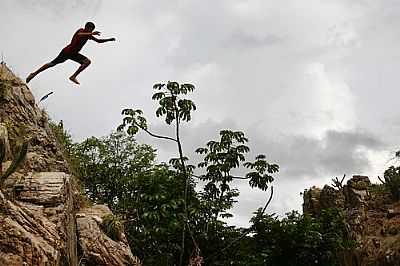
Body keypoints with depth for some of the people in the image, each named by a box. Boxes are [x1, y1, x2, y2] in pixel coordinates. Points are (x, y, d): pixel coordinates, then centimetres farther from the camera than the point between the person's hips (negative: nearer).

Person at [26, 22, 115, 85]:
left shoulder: (88, 35, 10)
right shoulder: (81, 31, -13)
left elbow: (98, 41, 21)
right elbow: (79, 35, -39)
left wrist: (109, 40, 12)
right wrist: (91, 34, -47)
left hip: (74, 54, 8)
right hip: (67, 51, -7)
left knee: (87, 61, -11)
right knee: (53, 63, -3)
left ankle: (73, 76, -14)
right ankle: (34, 73, 8)